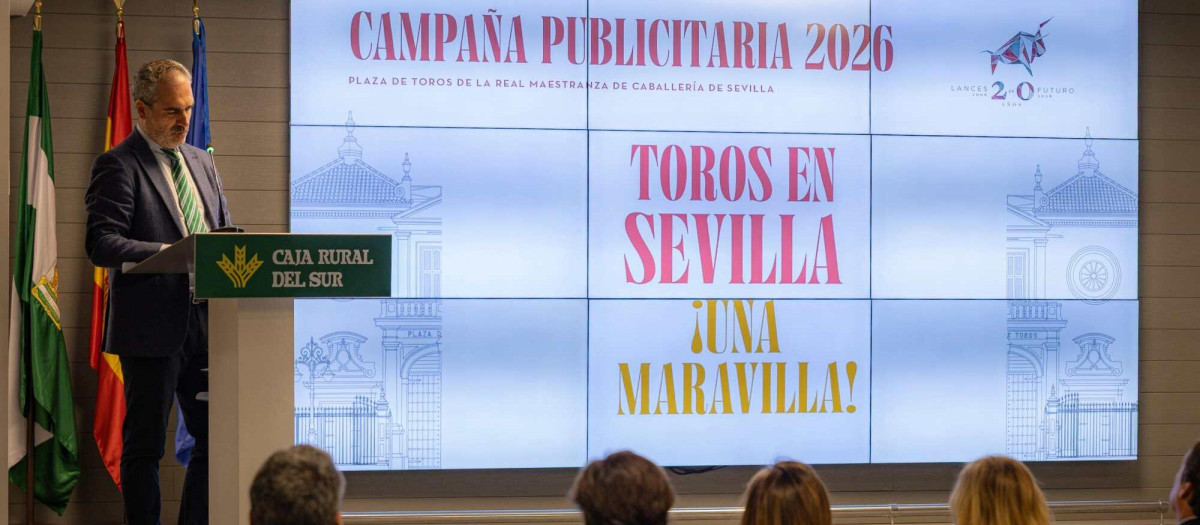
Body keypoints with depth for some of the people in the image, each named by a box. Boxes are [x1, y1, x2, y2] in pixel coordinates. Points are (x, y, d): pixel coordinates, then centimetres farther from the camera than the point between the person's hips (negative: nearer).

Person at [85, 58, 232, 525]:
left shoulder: (200, 162, 16)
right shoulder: (117, 165, -6)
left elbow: (222, 230, 22)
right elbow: (101, 244, -16)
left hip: (204, 324, 7)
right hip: (151, 328, -7)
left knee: (216, 438, 8)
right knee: (144, 446, 2)